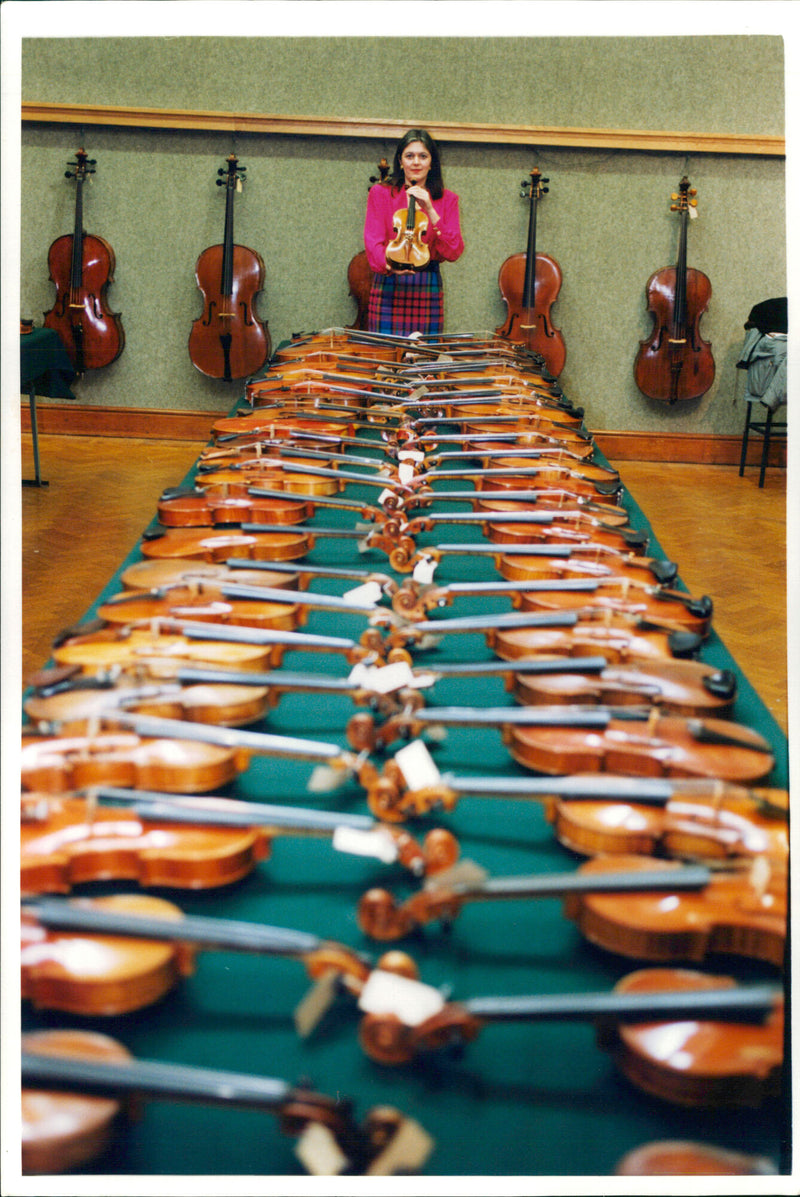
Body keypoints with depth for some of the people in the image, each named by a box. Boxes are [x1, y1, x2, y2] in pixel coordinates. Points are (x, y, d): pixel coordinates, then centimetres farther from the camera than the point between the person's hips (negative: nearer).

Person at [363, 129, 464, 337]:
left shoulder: (447, 199, 9)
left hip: (429, 289, 1)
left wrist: (430, 210, -10)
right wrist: (388, 265, -26)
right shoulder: (380, 193, 6)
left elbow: (454, 253, -2)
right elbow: (373, 241, -4)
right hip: (388, 287, -1)